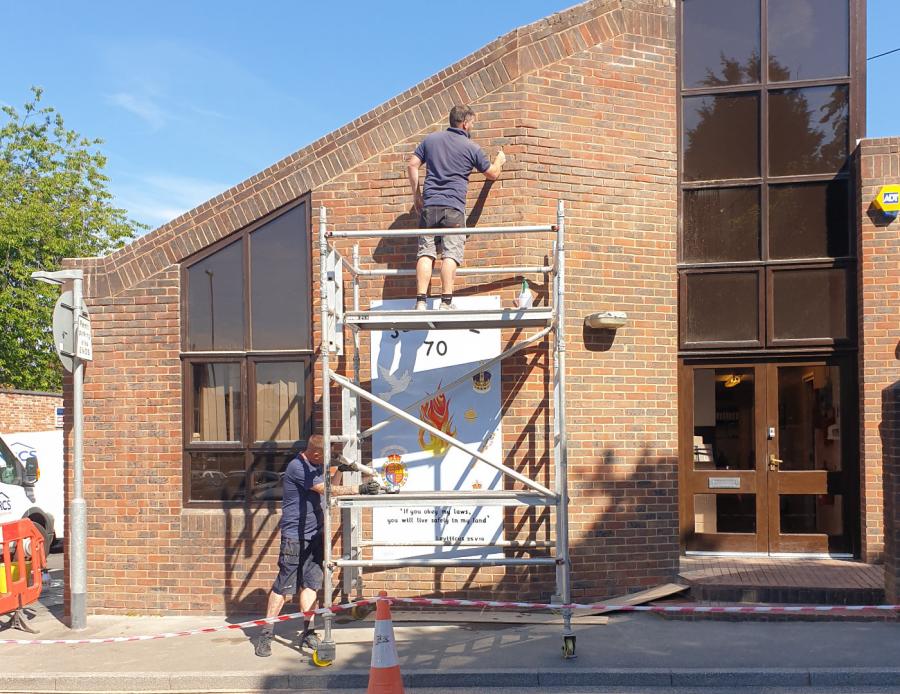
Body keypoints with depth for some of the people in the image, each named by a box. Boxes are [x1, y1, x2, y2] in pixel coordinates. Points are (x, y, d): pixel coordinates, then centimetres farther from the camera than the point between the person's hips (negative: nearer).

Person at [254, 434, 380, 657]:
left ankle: (308, 631, 14)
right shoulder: (297, 467, -19)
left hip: (315, 534, 8)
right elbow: (327, 490, -22)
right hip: (294, 536, -8)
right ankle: (266, 634, 5)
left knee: (311, 584, 7)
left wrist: (339, 470, 3)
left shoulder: (316, 466, 10)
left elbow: (328, 489, 18)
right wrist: (359, 489, -23)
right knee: (283, 586, -4)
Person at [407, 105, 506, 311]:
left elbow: (412, 165, 10)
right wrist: (500, 160, 36)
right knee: (450, 254, -5)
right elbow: (492, 174, 15)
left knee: (425, 253, 1)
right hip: (454, 207, -3)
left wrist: (416, 195, 17)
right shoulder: (471, 148, 3)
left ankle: (421, 301, -7)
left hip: (429, 204, 3)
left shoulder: (430, 139, 12)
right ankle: (446, 301, -11)